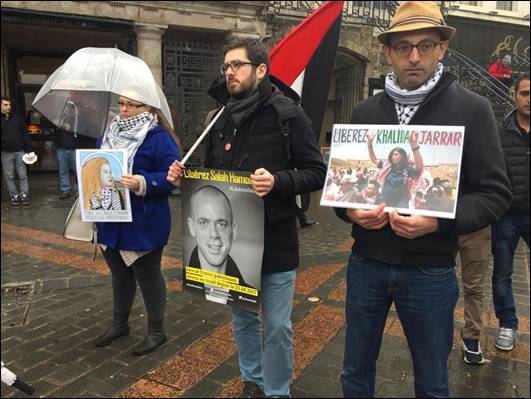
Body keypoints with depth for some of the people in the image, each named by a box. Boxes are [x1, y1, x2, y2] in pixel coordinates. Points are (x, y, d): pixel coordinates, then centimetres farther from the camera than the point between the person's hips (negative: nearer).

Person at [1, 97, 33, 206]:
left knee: (23, 175, 3)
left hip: (20, 151, 1)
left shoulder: (17, 118, 5)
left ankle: (24, 195, 10)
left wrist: (29, 149, 2)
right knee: (9, 176, 5)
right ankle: (14, 195, 13)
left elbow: (25, 134, 7)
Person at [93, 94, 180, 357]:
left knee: (148, 277, 8)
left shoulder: (158, 137, -13)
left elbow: (170, 176, -18)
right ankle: (119, 324, 41)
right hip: (110, 222, 7)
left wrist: (142, 183, -32)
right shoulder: (109, 134, 9)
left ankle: (156, 332, 26)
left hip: (143, 226, -7)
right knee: (120, 275, 22)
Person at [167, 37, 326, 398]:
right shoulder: (221, 119, 10)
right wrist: (183, 177, -2)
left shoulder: (288, 114, -8)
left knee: (276, 326, 7)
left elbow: (317, 172, -10)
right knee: (242, 318, 19)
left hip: (275, 238, -5)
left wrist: (278, 181, -27)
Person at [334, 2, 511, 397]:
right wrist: (351, 210, -11)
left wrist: (439, 221, -22)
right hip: (366, 263, 3)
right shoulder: (365, 111, 5)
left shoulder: (472, 109, -4)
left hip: (429, 270, -2)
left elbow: (496, 193, -5)